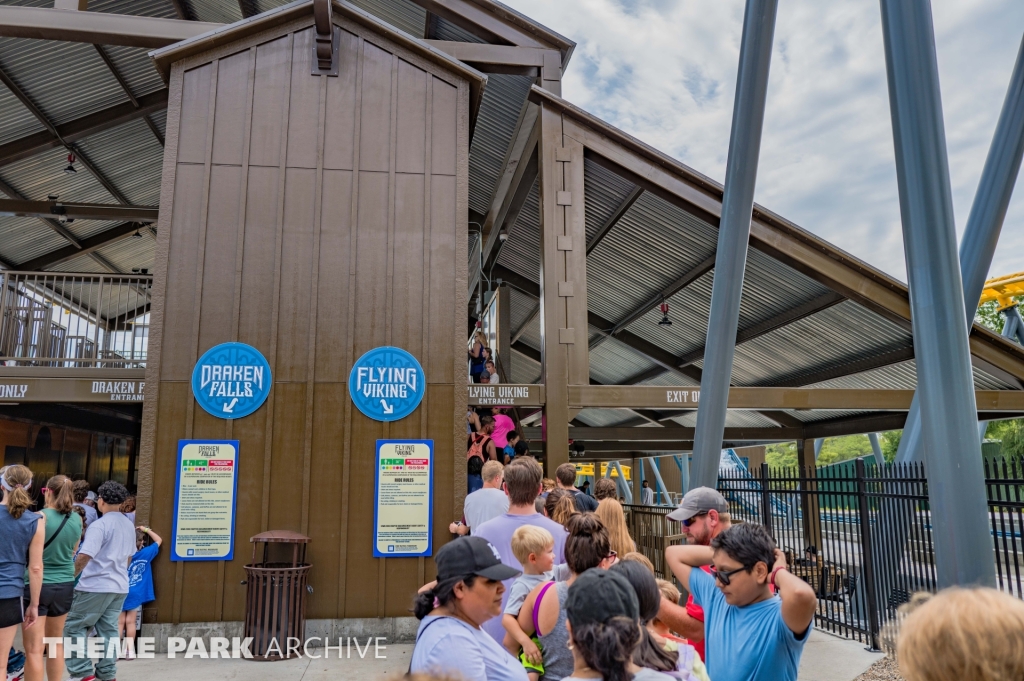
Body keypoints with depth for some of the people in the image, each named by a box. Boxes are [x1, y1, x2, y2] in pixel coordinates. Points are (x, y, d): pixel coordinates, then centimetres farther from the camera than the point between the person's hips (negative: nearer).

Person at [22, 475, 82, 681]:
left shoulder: (41, 517, -14)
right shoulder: (77, 519, 2)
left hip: (37, 584, -6)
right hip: (64, 585, 6)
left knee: (34, 649, -2)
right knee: (56, 642, 20)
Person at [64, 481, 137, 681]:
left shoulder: (99, 525, -15)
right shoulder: (129, 526, 11)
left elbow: (84, 556, -21)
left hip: (95, 587, -7)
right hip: (119, 587, 7)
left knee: (74, 627, 6)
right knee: (108, 630, 12)